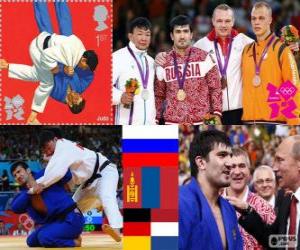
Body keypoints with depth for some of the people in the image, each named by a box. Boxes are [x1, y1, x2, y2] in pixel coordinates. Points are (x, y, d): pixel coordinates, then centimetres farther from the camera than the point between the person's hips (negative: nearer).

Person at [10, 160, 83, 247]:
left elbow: (66, 175, -17)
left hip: (71, 219, -9)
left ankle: (75, 242, -6)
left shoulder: (43, 175, -6)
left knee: (45, 237, -27)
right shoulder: (24, 193, 12)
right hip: (55, 223, 9)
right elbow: (15, 208, -8)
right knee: (32, 241, 14)